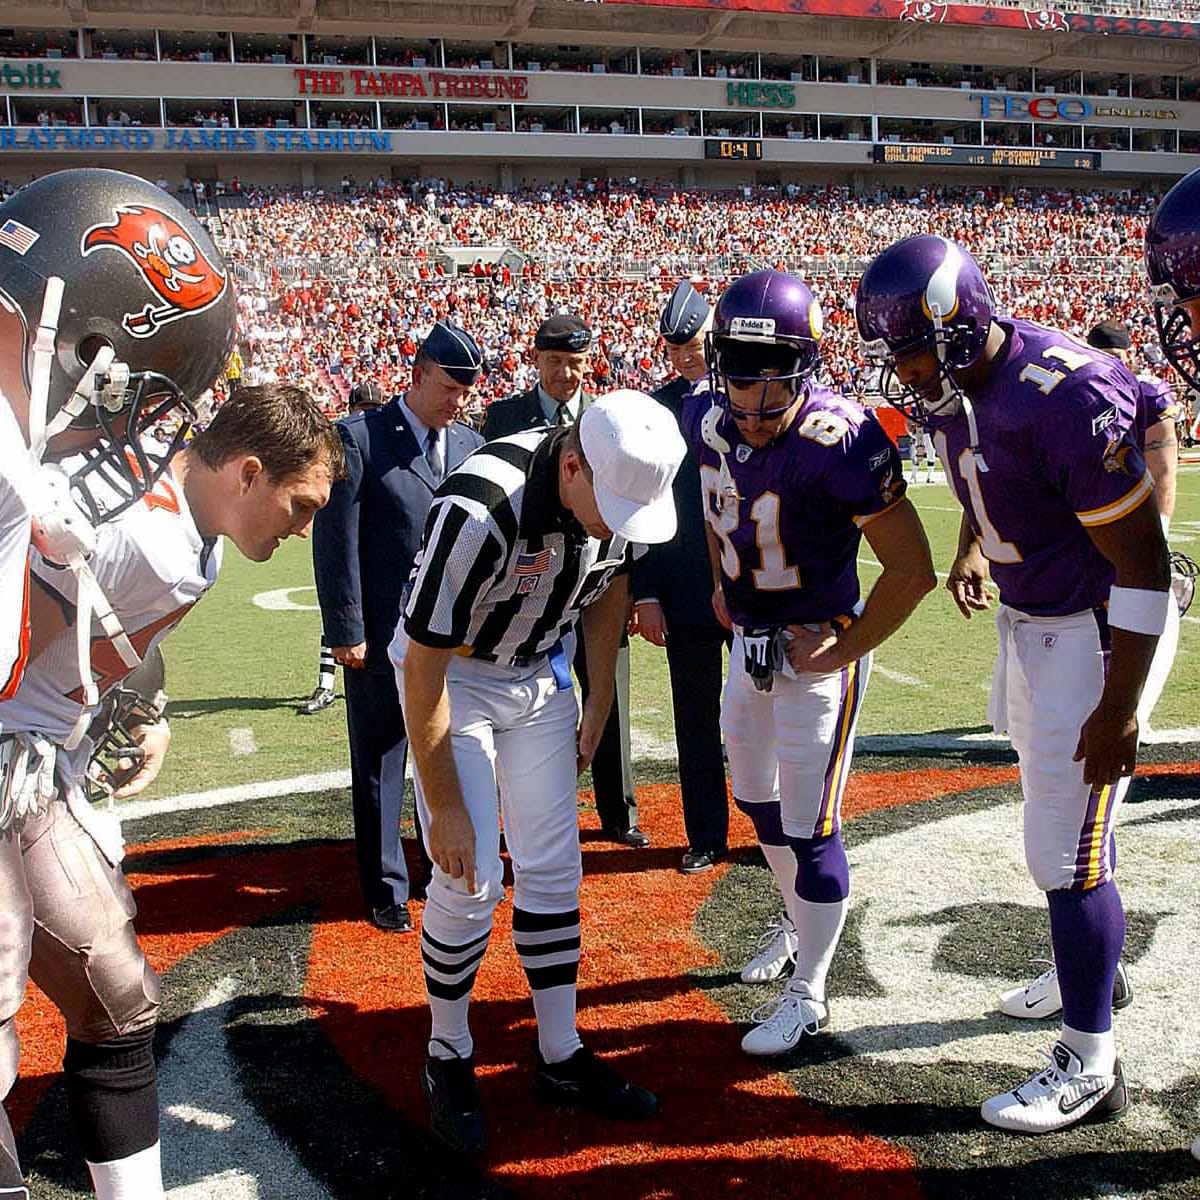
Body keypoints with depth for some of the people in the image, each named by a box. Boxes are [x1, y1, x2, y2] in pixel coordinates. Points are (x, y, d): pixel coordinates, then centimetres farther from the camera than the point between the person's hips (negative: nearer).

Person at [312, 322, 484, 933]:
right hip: (382, 637, -4)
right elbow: (336, 539, -10)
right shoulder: (359, 437, -7)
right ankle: (386, 888, 24)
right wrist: (345, 628, -12)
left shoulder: (469, 444, 8)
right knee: (379, 765, 9)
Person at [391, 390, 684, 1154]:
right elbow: (425, 668, -27)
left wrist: (601, 701, 8)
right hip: (453, 676, -5)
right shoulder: (480, 512, -37)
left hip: (541, 674, 5)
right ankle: (448, 1058, 15)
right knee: (471, 877, -8)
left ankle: (562, 1059, 19)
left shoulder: (625, 489, -19)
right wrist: (446, 806, -20)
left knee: (553, 867, 5)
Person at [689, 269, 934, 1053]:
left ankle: (809, 995, 21)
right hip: (750, 642, 7)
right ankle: (802, 924, 49)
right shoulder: (710, 422, -8)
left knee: (808, 828, 0)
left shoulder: (839, 442, -28)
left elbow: (912, 569, -24)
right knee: (757, 802, 22)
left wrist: (837, 655, -18)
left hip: (818, 651, -7)